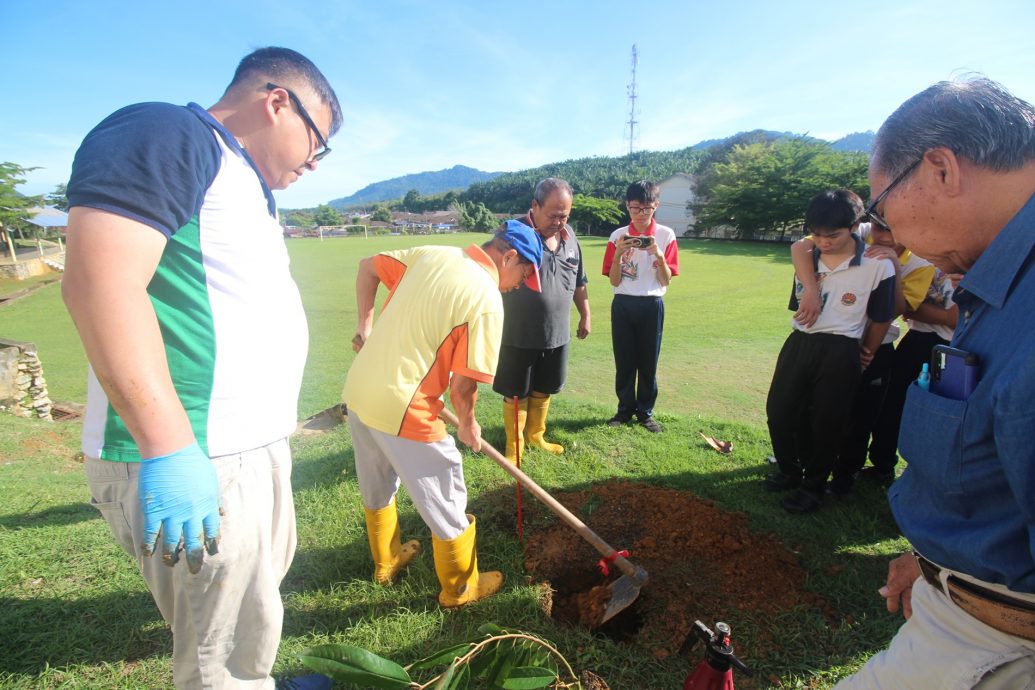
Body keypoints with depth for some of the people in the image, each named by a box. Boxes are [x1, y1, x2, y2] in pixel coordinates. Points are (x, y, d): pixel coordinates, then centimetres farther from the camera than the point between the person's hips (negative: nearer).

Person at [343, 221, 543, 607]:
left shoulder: (430, 254, 4)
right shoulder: (487, 301, -17)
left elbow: (367, 267, 14)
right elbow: (463, 383, -16)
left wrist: (365, 326, 16)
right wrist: (468, 424, 3)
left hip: (358, 391, 9)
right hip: (403, 409, -8)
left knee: (377, 488, 28)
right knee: (446, 504, 13)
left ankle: (386, 562, 53)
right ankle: (460, 589, 35)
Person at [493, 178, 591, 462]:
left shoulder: (569, 235, 5)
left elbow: (579, 281, 16)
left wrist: (585, 315, 17)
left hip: (557, 333, 6)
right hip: (519, 335, -5)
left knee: (544, 389, 20)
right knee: (517, 394, 9)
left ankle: (535, 435, 40)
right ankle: (514, 446, 27)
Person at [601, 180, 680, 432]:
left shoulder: (666, 235, -2)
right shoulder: (618, 236, 0)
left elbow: (666, 281, -4)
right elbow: (614, 281, -3)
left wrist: (658, 255, -20)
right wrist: (618, 254, -18)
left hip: (652, 305, 0)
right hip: (623, 305, 1)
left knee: (648, 362, 7)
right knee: (624, 361, 7)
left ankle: (646, 412, 22)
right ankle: (625, 409, 22)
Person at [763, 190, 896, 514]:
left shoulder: (877, 265, -10)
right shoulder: (807, 258, 4)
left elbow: (880, 318, 0)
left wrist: (865, 354, 9)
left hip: (840, 352, -4)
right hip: (799, 343, 5)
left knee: (827, 422, 6)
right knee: (778, 411, 7)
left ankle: (813, 486, 26)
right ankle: (790, 471, 31)